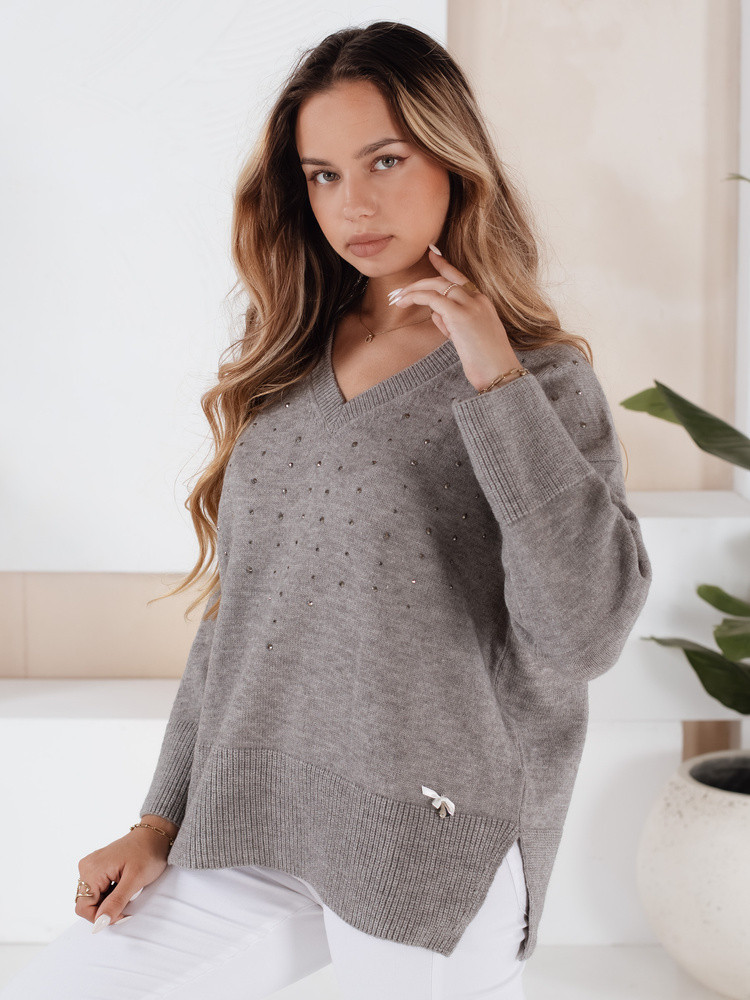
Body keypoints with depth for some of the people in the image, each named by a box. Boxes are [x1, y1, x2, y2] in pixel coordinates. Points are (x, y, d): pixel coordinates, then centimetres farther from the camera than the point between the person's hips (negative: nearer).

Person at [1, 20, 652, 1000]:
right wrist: (163, 817, 13)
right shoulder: (285, 368, 7)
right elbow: (236, 610, 13)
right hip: (245, 837, 5)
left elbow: (588, 633, -19)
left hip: (432, 855, -4)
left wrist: (497, 381, -18)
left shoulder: (543, 375, -6)